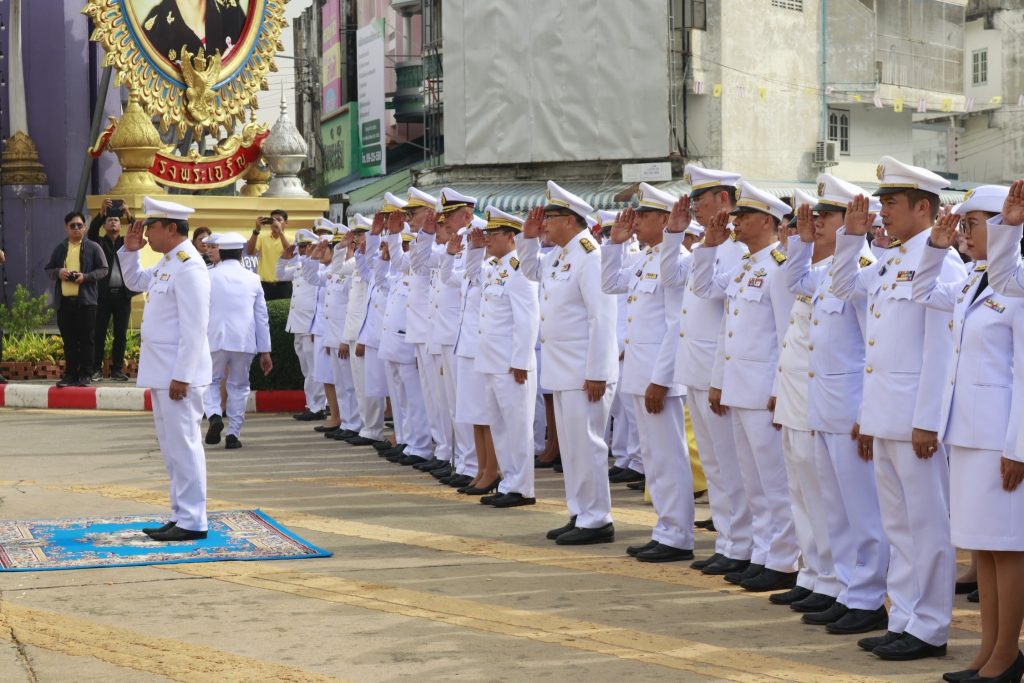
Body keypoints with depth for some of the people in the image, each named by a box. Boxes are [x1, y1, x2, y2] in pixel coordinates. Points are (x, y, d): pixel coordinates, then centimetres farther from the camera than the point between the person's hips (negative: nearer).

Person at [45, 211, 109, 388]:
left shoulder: (93, 247, 3)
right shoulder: (59, 249, 14)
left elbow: (103, 269, 0)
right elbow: (48, 269, 17)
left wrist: (86, 277, -15)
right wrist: (58, 273, -6)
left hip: (86, 300, -3)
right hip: (64, 300, 3)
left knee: (87, 339, -2)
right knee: (69, 340, 7)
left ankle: (86, 375, 2)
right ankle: (70, 375, 12)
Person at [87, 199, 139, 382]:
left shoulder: (126, 242, 13)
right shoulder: (99, 242, 9)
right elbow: (92, 231, -10)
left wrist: (128, 214, -18)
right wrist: (101, 212, -24)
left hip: (122, 294, 2)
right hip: (103, 293, -2)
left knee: (120, 335, 3)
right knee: (99, 333, -2)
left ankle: (117, 370, 6)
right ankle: (96, 369, 1)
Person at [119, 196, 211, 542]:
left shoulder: (188, 267, -17)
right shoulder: (166, 263, 13)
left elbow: (194, 328, -22)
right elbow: (135, 281, 34)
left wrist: (181, 376, -23)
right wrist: (130, 251, 16)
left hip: (177, 374, -10)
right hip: (161, 372, 10)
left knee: (183, 446, -5)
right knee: (171, 447, 14)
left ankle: (192, 523, 0)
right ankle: (181, 516, 21)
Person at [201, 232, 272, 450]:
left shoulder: (209, 277, 1)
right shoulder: (252, 279, 7)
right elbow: (262, 318, 9)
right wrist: (265, 351, 14)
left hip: (216, 339, -1)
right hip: (245, 341, 1)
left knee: (211, 380, 14)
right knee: (239, 386, 13)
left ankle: (214, 415, -12)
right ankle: (233, 434, 10)